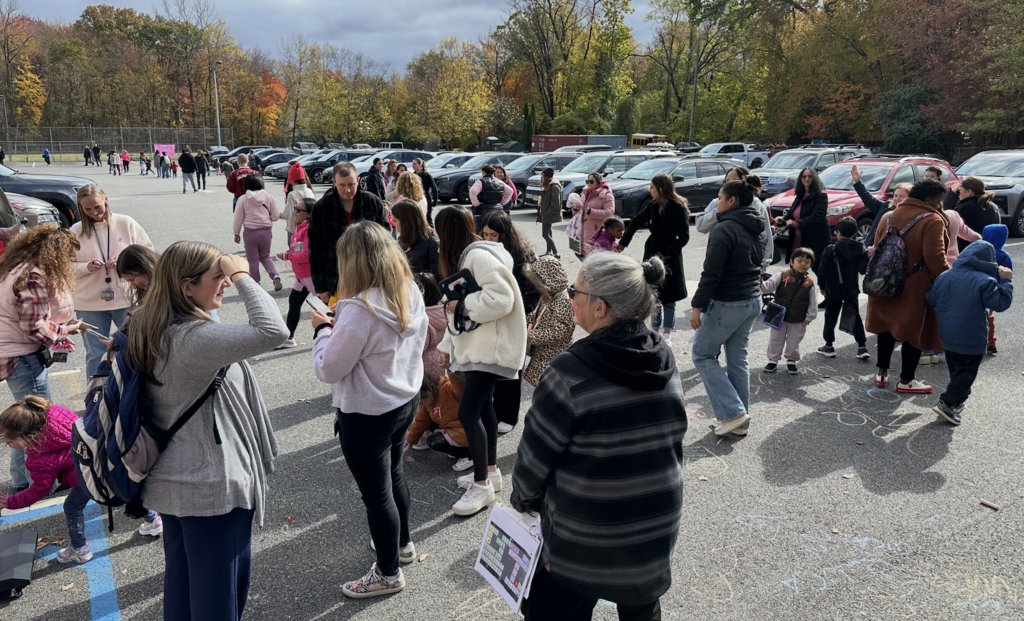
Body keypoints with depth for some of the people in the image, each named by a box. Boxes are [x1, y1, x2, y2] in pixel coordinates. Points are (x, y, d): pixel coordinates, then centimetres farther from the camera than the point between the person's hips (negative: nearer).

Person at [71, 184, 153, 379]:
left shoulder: (126, 223, -3)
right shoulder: (75, 231, 0)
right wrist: (86, 267, -17)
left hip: (127, 298, 0)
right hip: (90, 304, 1)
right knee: (95, 354, 12)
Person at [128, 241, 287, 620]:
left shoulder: (148, 329, 1)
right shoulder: (195, 337, -28)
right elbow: (273, 331, -38)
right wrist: (242, 276, -27)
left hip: (171, 481, 9)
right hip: (211, 485, -9)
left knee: (181, 583, 25)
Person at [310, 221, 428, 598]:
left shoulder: (358, 308, -28)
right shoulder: (411, 292, -5)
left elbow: (328, 369, -21)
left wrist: (322, 329, -4)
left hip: (367, 415, -8)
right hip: (406, 400, 8)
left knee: (376, 493, 10)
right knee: (393, 476, 27)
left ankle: (387, 574, 28)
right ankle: (402, 544, 48)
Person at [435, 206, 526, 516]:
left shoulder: (479, 256, -19)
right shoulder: (464, 257, 14)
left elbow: (501, 299, -29)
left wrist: (462, 304, -19)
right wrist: (446, 346, 15)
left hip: (490, 347, -11)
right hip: (473, 345, 11)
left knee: (468, 412, -11)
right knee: (482, 407, 16)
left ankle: (482, 484, 1)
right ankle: (490, 470, 29)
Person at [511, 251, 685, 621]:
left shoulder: (572, 371, -24)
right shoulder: (664, 360, -5)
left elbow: (536, 453, -14)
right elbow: (672, 440, 5)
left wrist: (524, 501, 5)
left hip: (585, 537, -5)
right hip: (657, 524, 6)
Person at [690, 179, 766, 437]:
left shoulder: (724, 229, -18)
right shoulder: (756, 230, 11)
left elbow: (711, 273, -22)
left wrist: (698, 306, -18)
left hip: (726, 304, -9)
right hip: (752, 300, 9)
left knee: (702, 354, 5)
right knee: (738, 358, 13)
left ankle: (733, 413, -2)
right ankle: (740, 420, 18)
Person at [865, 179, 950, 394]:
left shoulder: (888, 216, 8)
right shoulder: (932, 221, -14)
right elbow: (935, 258, -20)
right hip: (915, 287, -6)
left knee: (887, 328, 19)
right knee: (914, 331, 6)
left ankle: (882, 373, 25)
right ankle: (906, 380, 14)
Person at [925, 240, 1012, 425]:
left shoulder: (944, 276, 2)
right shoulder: (985, 281, -17)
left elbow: (930, 299, 11)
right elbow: (1001, 303, -12)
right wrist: (1005, 281, -4)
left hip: (947, 335, 6)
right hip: (971, 340, -6)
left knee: (955, 370, 21)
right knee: (966, 372, 3)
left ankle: (958, 400, 32)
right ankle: (946, 403, -4)